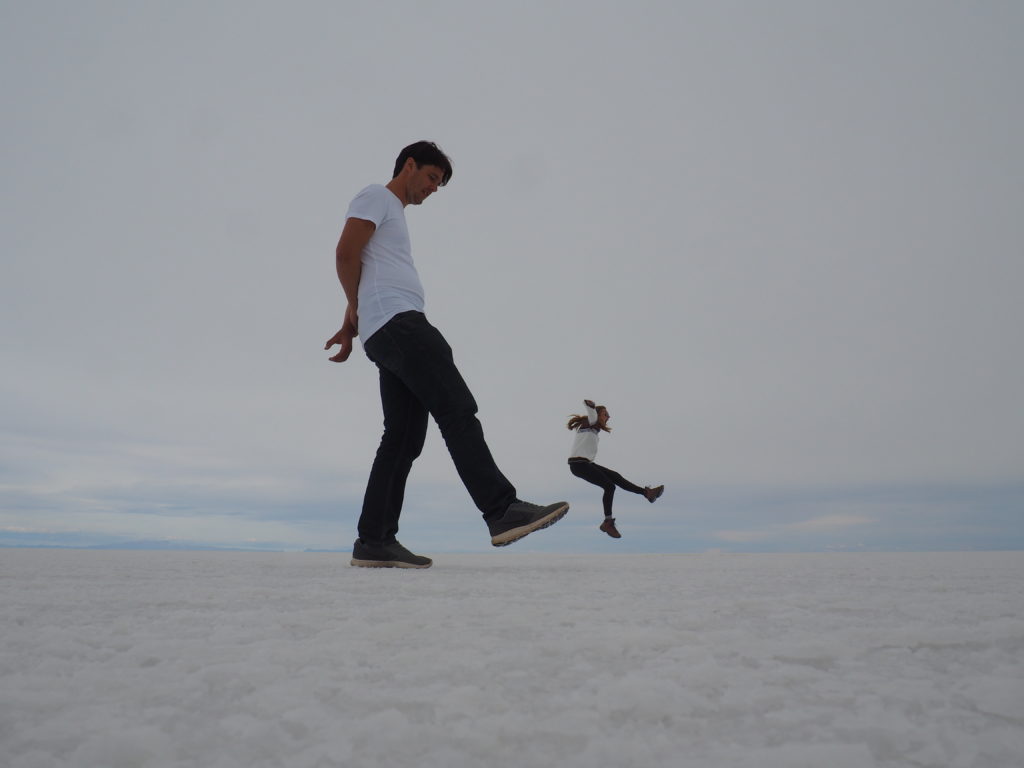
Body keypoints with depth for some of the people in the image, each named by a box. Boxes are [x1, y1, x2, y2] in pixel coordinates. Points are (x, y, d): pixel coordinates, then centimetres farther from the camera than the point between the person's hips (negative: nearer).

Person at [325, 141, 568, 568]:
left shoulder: (395, 214, 35)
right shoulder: (377, 197, 6)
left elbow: (359, 283, 34)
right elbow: (346, 254, -7)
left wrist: (352, 325, 22)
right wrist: (358, 310, 6)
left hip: (393, 336, 9)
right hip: (396, 321, -9)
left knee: (403, 438, 1)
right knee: (458, 412, -18)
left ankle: (375, 542, 0)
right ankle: (502, 511, -24)